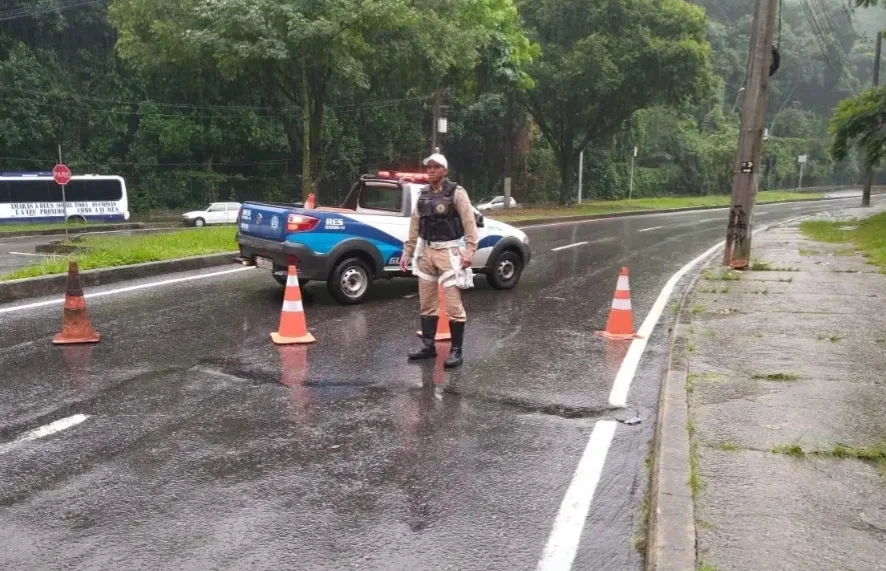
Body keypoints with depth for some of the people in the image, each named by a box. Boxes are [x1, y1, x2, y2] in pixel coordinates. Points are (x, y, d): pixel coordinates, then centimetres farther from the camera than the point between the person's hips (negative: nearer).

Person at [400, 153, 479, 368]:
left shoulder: (456, 193, -8)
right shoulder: (423, 194, 10)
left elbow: (469, 223, -14)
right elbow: (415, 225, 14)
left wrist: (469, 250, -25)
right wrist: (407, 251, 11)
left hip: (449, 252, -6)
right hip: (426, 252, 7)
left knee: (453, 304, -6)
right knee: (427, 303, 12)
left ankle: (456, 351, 2)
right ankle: (428, 346, 23)